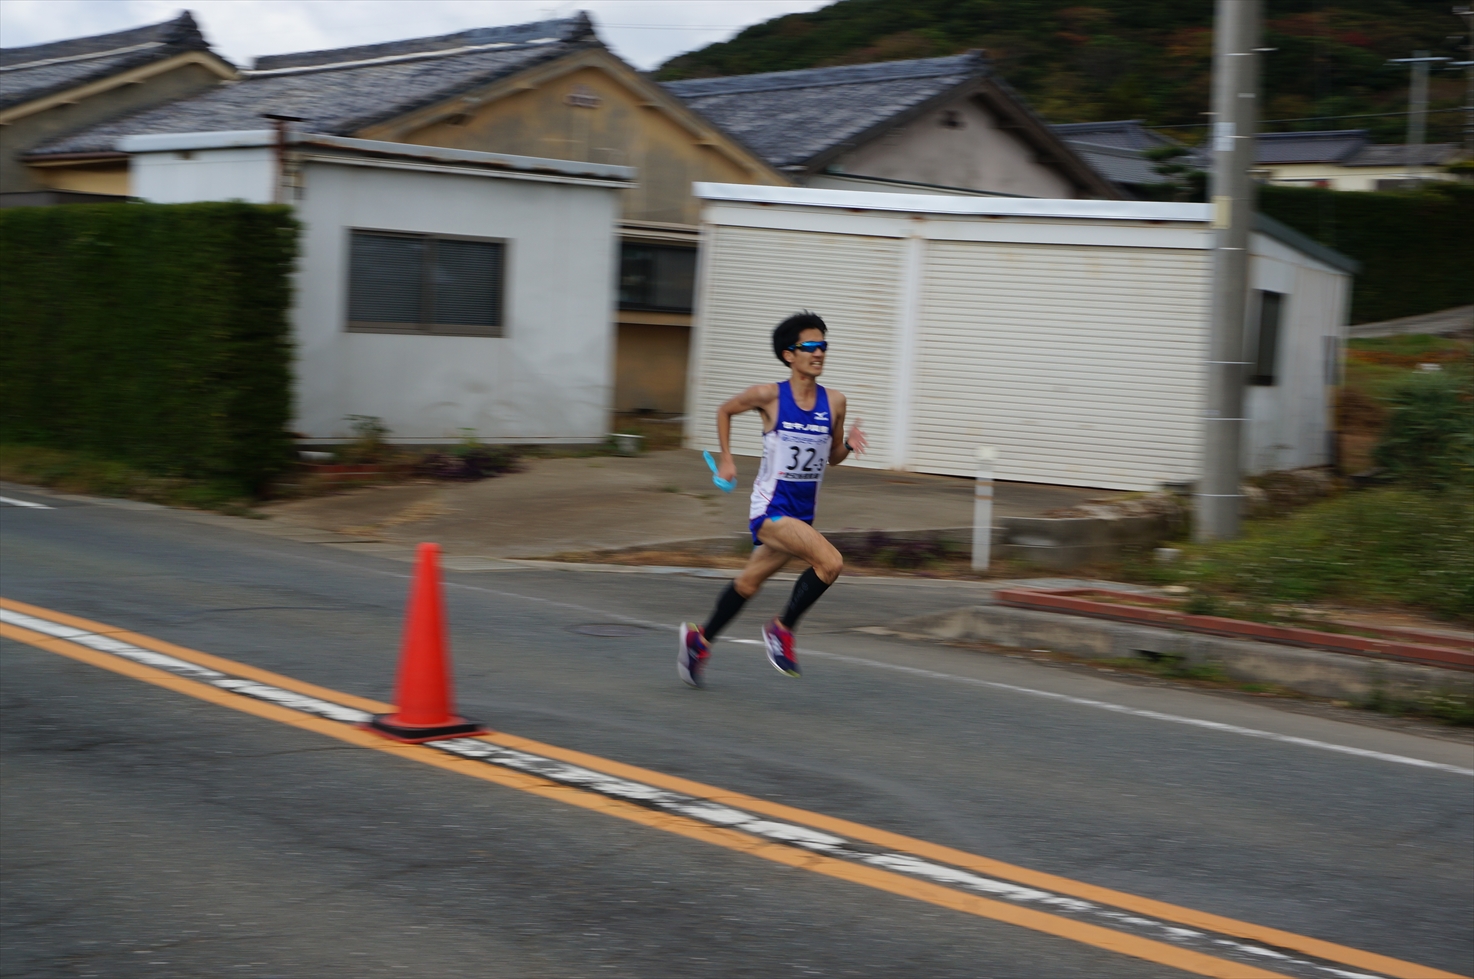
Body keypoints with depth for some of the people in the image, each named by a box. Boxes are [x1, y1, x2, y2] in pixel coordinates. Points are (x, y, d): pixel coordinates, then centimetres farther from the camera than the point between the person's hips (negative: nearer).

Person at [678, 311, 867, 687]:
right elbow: (724, 411, 9)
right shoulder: (768, 396, -10)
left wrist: (848, 445, -8)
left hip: (802, 513, 6)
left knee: (748, 584, 19)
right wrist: (726, 459, 4)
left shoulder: (834, 402, 1)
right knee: (830, 562, -24)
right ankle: (782, 629, -5)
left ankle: (701, 638, 40)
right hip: (770, 509, -6)